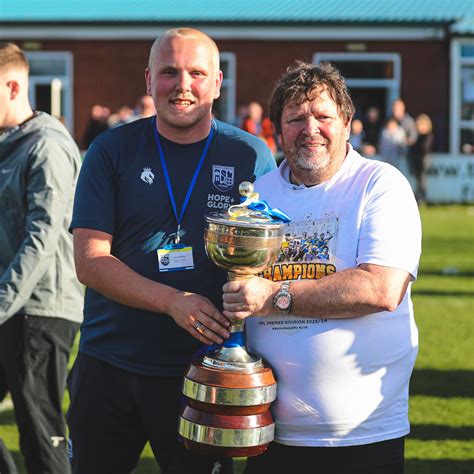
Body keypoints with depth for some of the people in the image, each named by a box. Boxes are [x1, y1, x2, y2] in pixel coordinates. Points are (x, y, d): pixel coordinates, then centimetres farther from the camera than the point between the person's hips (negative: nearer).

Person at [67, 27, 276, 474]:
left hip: (203, 373, -1)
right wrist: (172, 302, -19)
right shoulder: (112, 150, 0)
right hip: (107, 366, 1)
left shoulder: (250, 156, 1)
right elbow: (89, 261, -6)